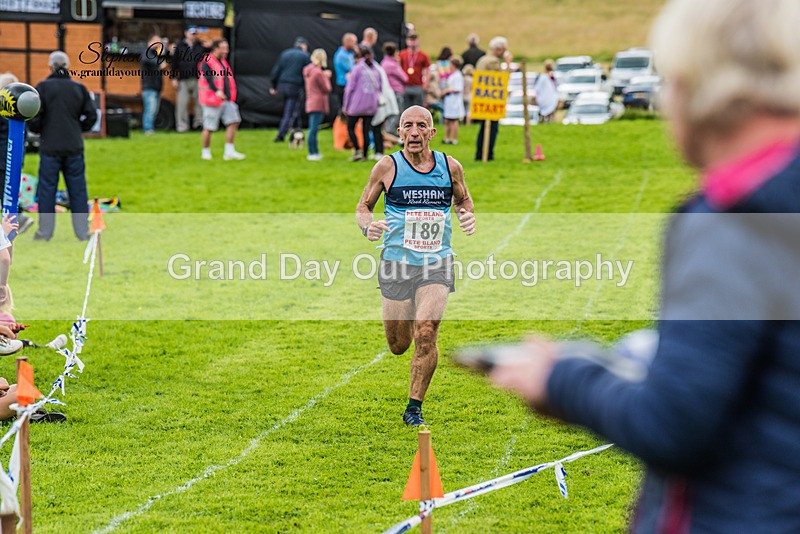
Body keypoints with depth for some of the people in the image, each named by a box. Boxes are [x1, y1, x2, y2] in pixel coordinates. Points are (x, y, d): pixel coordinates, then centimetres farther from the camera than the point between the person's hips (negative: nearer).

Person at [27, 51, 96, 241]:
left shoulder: (42, 87, -6)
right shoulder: (79, 88, 3)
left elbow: (33, 118, -11)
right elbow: (91, 115, 3)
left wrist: (38, 130, 9)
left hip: (50, 147, -2)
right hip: (74, 146, 2)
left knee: (47, 189, 6)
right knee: (78, 190, 8)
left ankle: (45, 231, 10)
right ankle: (83, 231, 10)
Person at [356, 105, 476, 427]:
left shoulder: (451, 168, 2)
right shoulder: (387, 167, -3)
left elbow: (463, 200, 20)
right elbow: (363, 207, 7)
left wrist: (468, 216, -3)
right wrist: (367, 227, -15)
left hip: (437, 265, 0)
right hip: (397, 263, 0)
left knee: (426, 332, -19)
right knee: (399, 346, 4)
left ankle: (414, 407, -3)